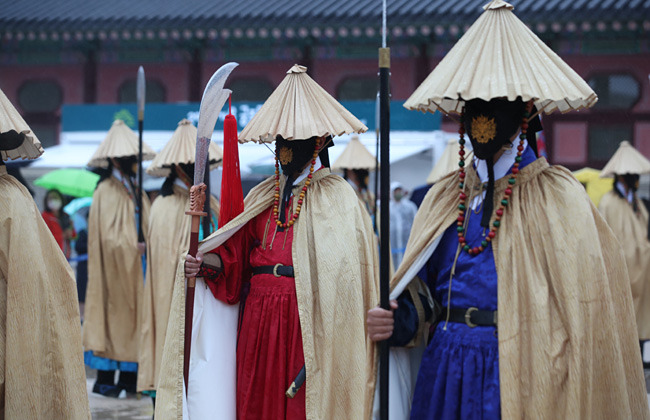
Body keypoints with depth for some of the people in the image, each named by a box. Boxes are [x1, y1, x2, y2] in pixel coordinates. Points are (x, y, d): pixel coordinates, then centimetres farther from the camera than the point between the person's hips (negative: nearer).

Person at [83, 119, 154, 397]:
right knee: (114, 315, -5)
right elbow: (110, 237, -16)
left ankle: (129, 377, 9)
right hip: (115, 269, -7)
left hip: (136, 269, 7)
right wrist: (135, 248, -24)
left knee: (135, 315, 5)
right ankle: (105, 379, 1)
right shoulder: (107, 191, -9)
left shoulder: (135, 189, 14)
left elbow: (146, 227, 14)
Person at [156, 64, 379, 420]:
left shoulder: (336, 198, -1)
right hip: (257, 320, 5)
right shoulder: (263, 196, 16)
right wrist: (205, 263, -6)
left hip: (306, 320, -5)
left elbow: (343, 271, -8)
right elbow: (236, 254, 14)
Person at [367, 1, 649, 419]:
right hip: (444, 372, 5)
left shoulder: (559, 198, -5)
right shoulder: (445, 196, 11)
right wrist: (399, 321, -6)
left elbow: (586, 311, -9)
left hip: (520, 376, -5)